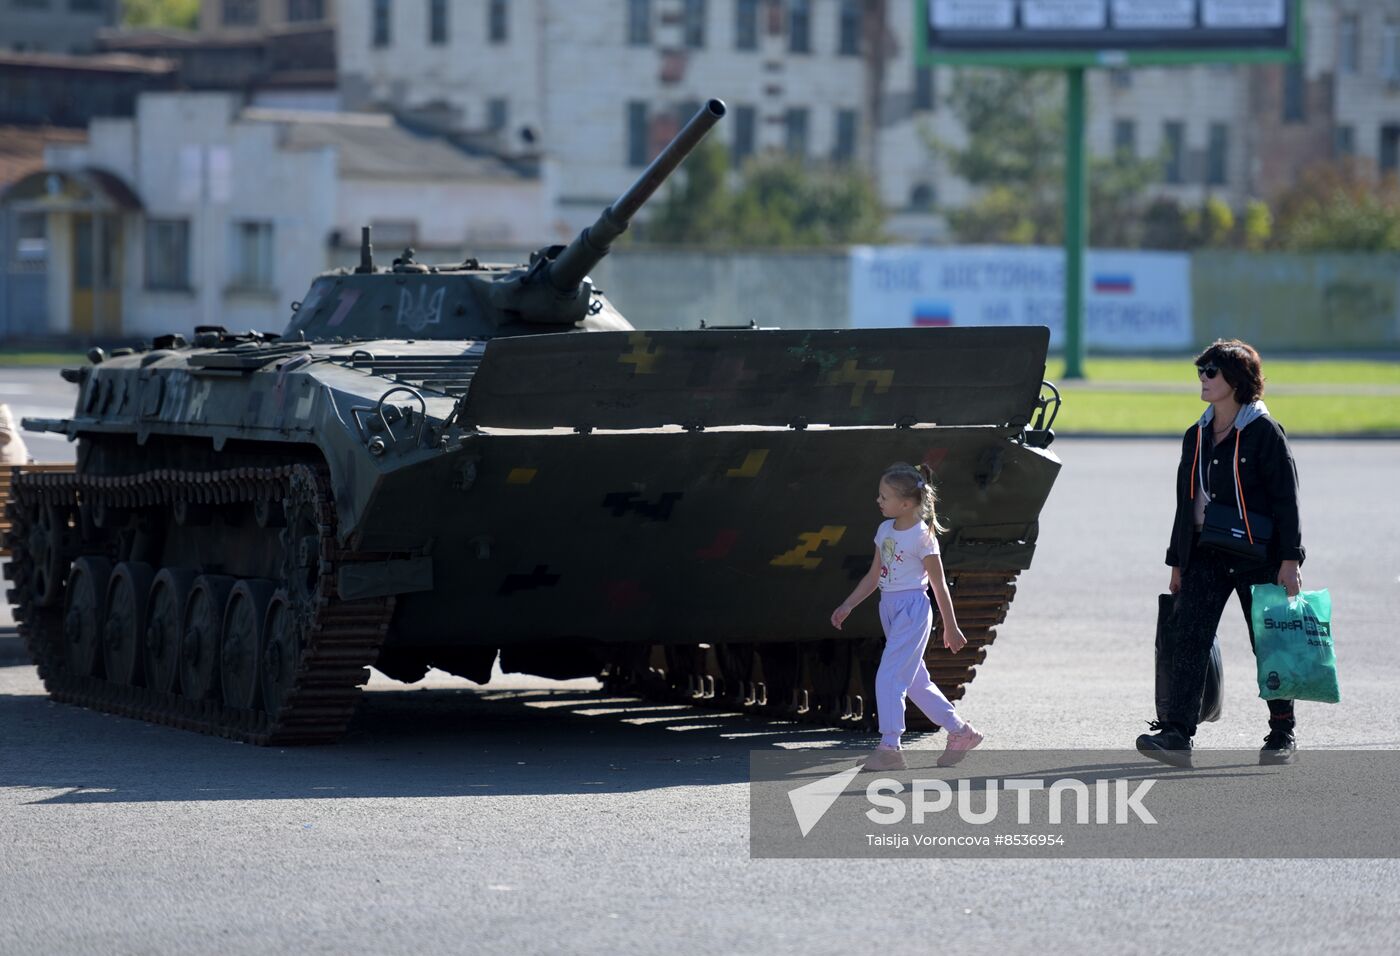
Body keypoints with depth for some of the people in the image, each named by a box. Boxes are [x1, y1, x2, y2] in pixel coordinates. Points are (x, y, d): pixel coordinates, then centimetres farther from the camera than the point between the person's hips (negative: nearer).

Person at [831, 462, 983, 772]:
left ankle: (889, 747, -9)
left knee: (888, 677, -12)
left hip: (912, 609, -8)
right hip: (889, 607, 8)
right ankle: (961, 732, 23)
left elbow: (939, 585, -8)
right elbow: (873, 576, 17)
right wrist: (847, 606, 12)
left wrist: (951, 628, -4)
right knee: (916, 682, 12)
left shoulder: (922, 536, -13)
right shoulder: (885, 531, 8)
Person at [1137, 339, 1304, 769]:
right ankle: (1177, 733, -15)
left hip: (1257, 557, -5)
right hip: (1206, 556, 5)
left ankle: (1282, 734, 18)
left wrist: (1290, 559, -13)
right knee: (1186, 638, -10)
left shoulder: (1264, 432, -6)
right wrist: (1177, 563, 17)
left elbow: (1286, 497, -8)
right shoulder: (1196, 437, 13)